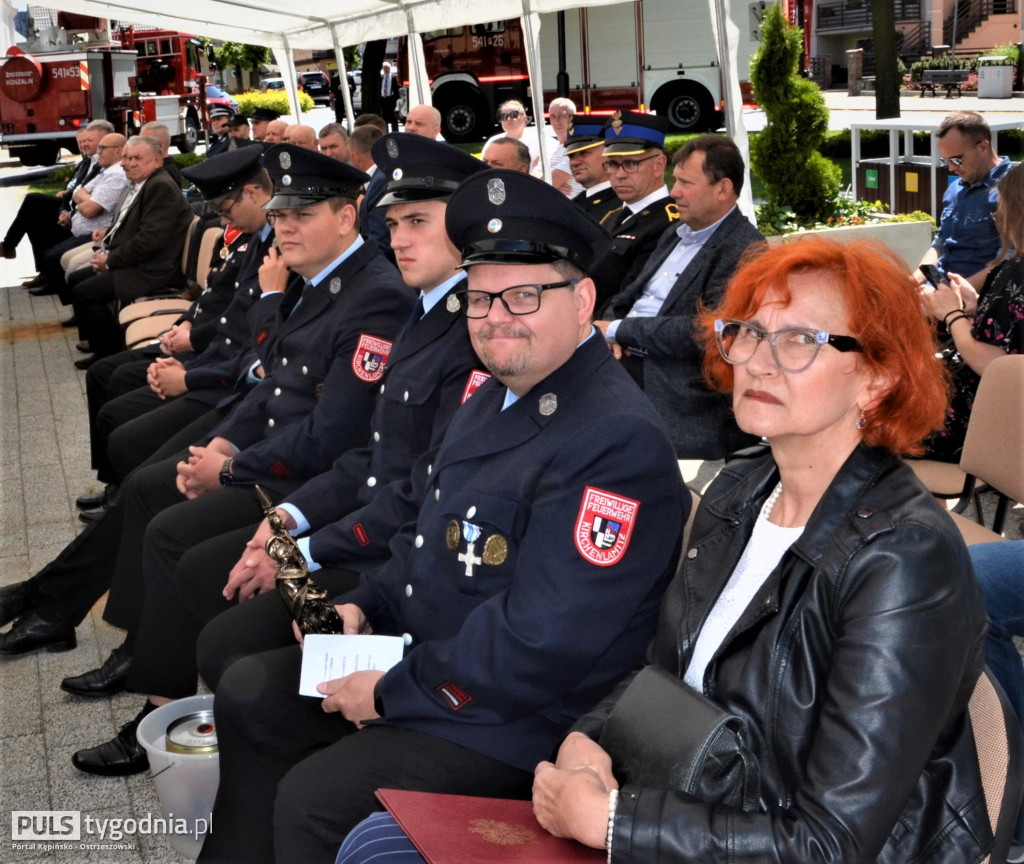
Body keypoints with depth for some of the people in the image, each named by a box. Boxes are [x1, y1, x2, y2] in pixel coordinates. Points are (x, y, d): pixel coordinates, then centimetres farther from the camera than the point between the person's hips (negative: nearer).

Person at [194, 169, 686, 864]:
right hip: (419, 650, 10)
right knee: (248, 695, 13)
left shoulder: (618, 440, -25)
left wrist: (392, 691, -19)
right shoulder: (496, 397, 8)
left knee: (311, 800, -20)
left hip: (518, 719, -10)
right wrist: (364, 605, 5)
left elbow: (539, 644, -28)